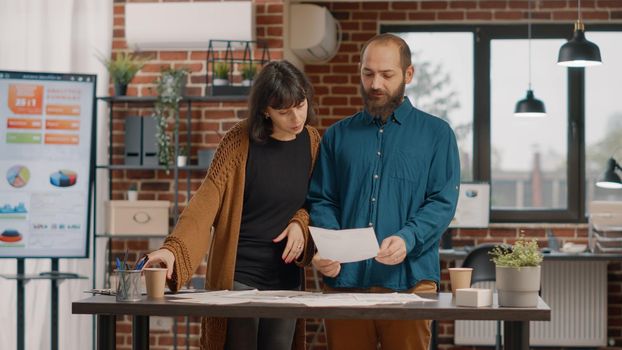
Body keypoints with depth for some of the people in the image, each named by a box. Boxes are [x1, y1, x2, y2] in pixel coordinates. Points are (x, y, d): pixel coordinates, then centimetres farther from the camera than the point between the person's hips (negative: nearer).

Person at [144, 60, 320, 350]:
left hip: (287, 277, 4)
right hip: (238, 277, -4)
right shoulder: (240, 141, -10)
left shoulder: (312, 141, 4)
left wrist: (301, 222, -6)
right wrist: (174, 249, -29)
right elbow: (206, 200, -16)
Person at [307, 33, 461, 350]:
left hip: (408, 279, -2)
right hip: (344, 279, 2)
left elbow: (443, 202, -2)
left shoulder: (436, 134, 8)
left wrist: (407, 239, -20)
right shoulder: (338, 135, 15)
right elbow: (321, 201, 10)